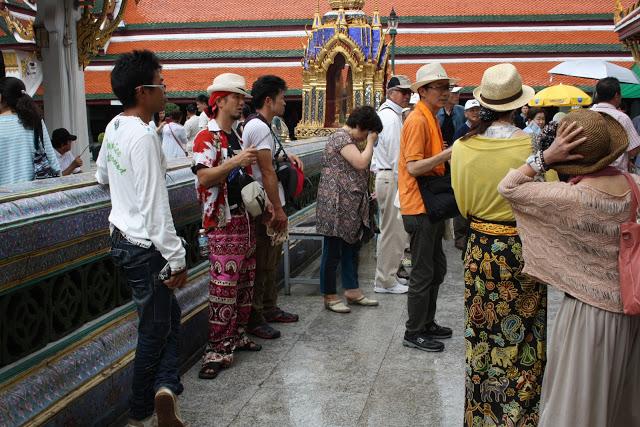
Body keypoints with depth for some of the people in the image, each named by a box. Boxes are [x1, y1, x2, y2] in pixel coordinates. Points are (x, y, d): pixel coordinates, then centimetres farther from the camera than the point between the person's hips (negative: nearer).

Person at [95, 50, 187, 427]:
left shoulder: (114, 127, 6)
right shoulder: (143, 137, -22)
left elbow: (102, 176, 23)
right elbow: (155, 207, -24)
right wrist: (176, 259, -20)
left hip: (122, 238, 9)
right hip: (145, 247, -9)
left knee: (169, 315, 17)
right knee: (155, 329, 5)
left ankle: (165, 385, 10)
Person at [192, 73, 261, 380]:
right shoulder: (206, 138, -9)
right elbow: (204, 178, -22)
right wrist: (235, 162, -28)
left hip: (247, 219, 9)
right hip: (224, 224, -8)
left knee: (245, 284, 14)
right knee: (224, 288, -7)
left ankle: (237, 336, 26)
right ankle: (218, 351, 1)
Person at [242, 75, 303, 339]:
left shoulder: (263, 125, 15)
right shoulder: (258, 127, -17)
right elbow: (267, 171, -21)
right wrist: (278, 209, -20)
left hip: (268, 205, 11)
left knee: (270, 261, 19)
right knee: (261, 265, -3)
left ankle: (269, 309, 31)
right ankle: (253, 319, 7)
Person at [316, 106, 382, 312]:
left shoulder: (348, 138, 18)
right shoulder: (341, 138, -15)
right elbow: (361, 163, -25)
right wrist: (370, 142, -12)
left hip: (351, 207, 11)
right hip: (337, 206, -11)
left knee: (351, 248, 16)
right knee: (333, 252, -1)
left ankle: (352, 291, 27)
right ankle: (330, 297, 9)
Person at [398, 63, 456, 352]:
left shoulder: (430, 119, 15)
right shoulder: (418, 121, -16)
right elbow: (414, 167, -22)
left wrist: (450, 155, 8)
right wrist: (448, 153, -26)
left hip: (431, 206, 10)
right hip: (419, 207, -10)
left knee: (437, 269, 18)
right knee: (423, 273, -1)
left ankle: (427, 323, 31)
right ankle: (414, 333, 12)